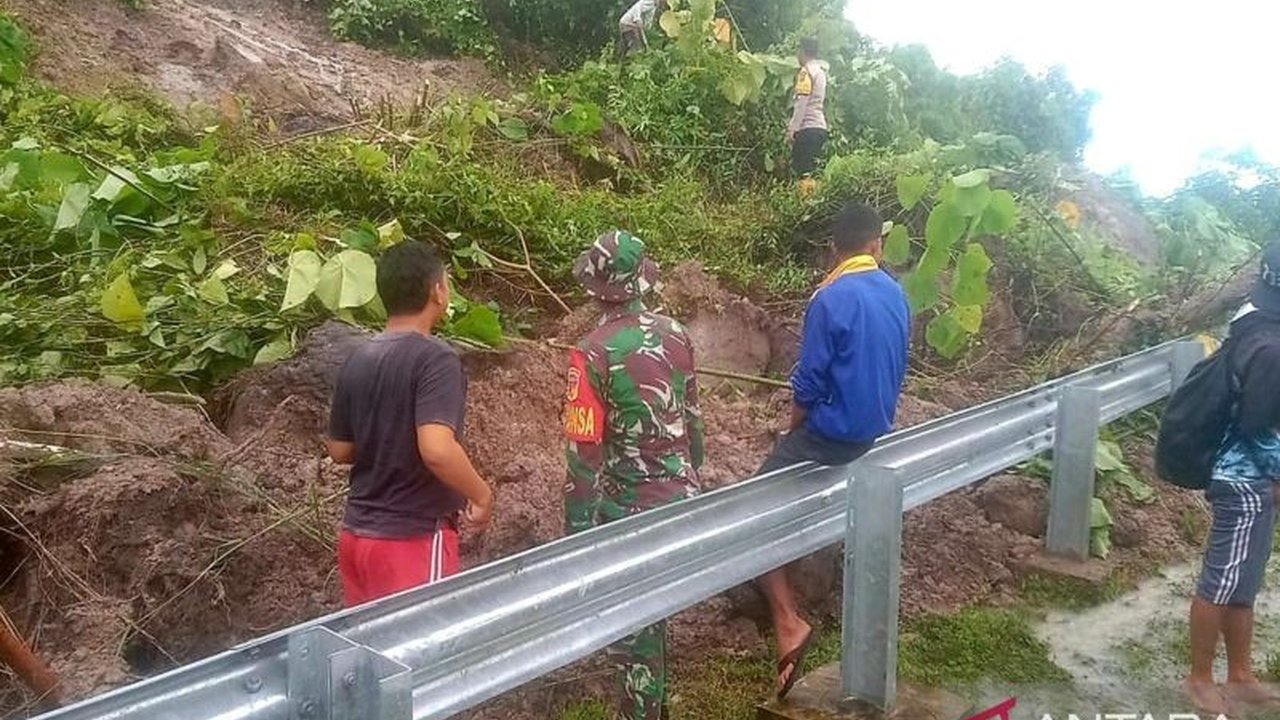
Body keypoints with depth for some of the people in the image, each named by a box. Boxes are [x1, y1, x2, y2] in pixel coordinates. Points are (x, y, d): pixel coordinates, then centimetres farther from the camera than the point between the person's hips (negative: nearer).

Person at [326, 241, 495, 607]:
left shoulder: (357, 360, 5)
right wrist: (482, 494, -14)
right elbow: (436, 449, -29)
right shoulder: (434, 358, -17)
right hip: (413, 537, -7)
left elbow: (340, 450, 12)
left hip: (358, 533, 7)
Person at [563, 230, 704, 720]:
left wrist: (577, 527, -11)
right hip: (678, 495, 6)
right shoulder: (675, 335, 0)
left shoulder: (594, 352, -18)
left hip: (627, 505, -6)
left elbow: (584, 449, -18)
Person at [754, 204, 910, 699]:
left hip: (833, 432, -8)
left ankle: (787, 622, -12)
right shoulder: (896, 295, 4)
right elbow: (896, 371, 13)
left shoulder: (831, 298, -19)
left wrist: (793, 433, 1)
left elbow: (809, 383, -16)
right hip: (876, 430, 8)